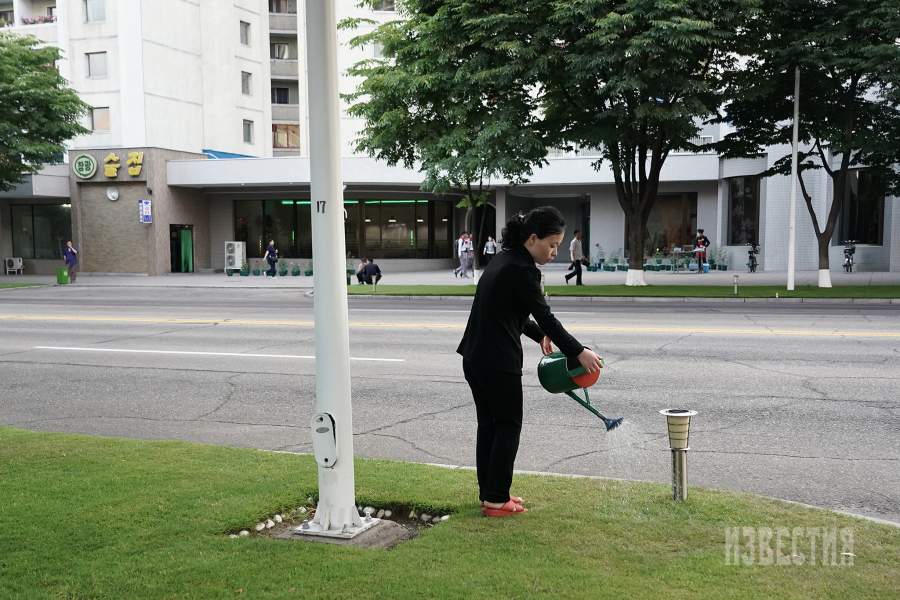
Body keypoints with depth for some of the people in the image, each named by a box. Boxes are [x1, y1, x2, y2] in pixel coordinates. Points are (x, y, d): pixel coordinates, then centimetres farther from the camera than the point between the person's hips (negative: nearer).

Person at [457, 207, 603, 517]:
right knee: (508, 426, 3)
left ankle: (489, 493, 24)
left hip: (475, 356, 9)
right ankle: (497, 500, 9)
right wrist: (578, 352, -12)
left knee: (488, 424, 15)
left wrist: (540, 335, 23)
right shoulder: (522, 270, -18)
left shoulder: (505, 259, 12)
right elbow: (545, 316, -16)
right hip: (497, 361, -9)